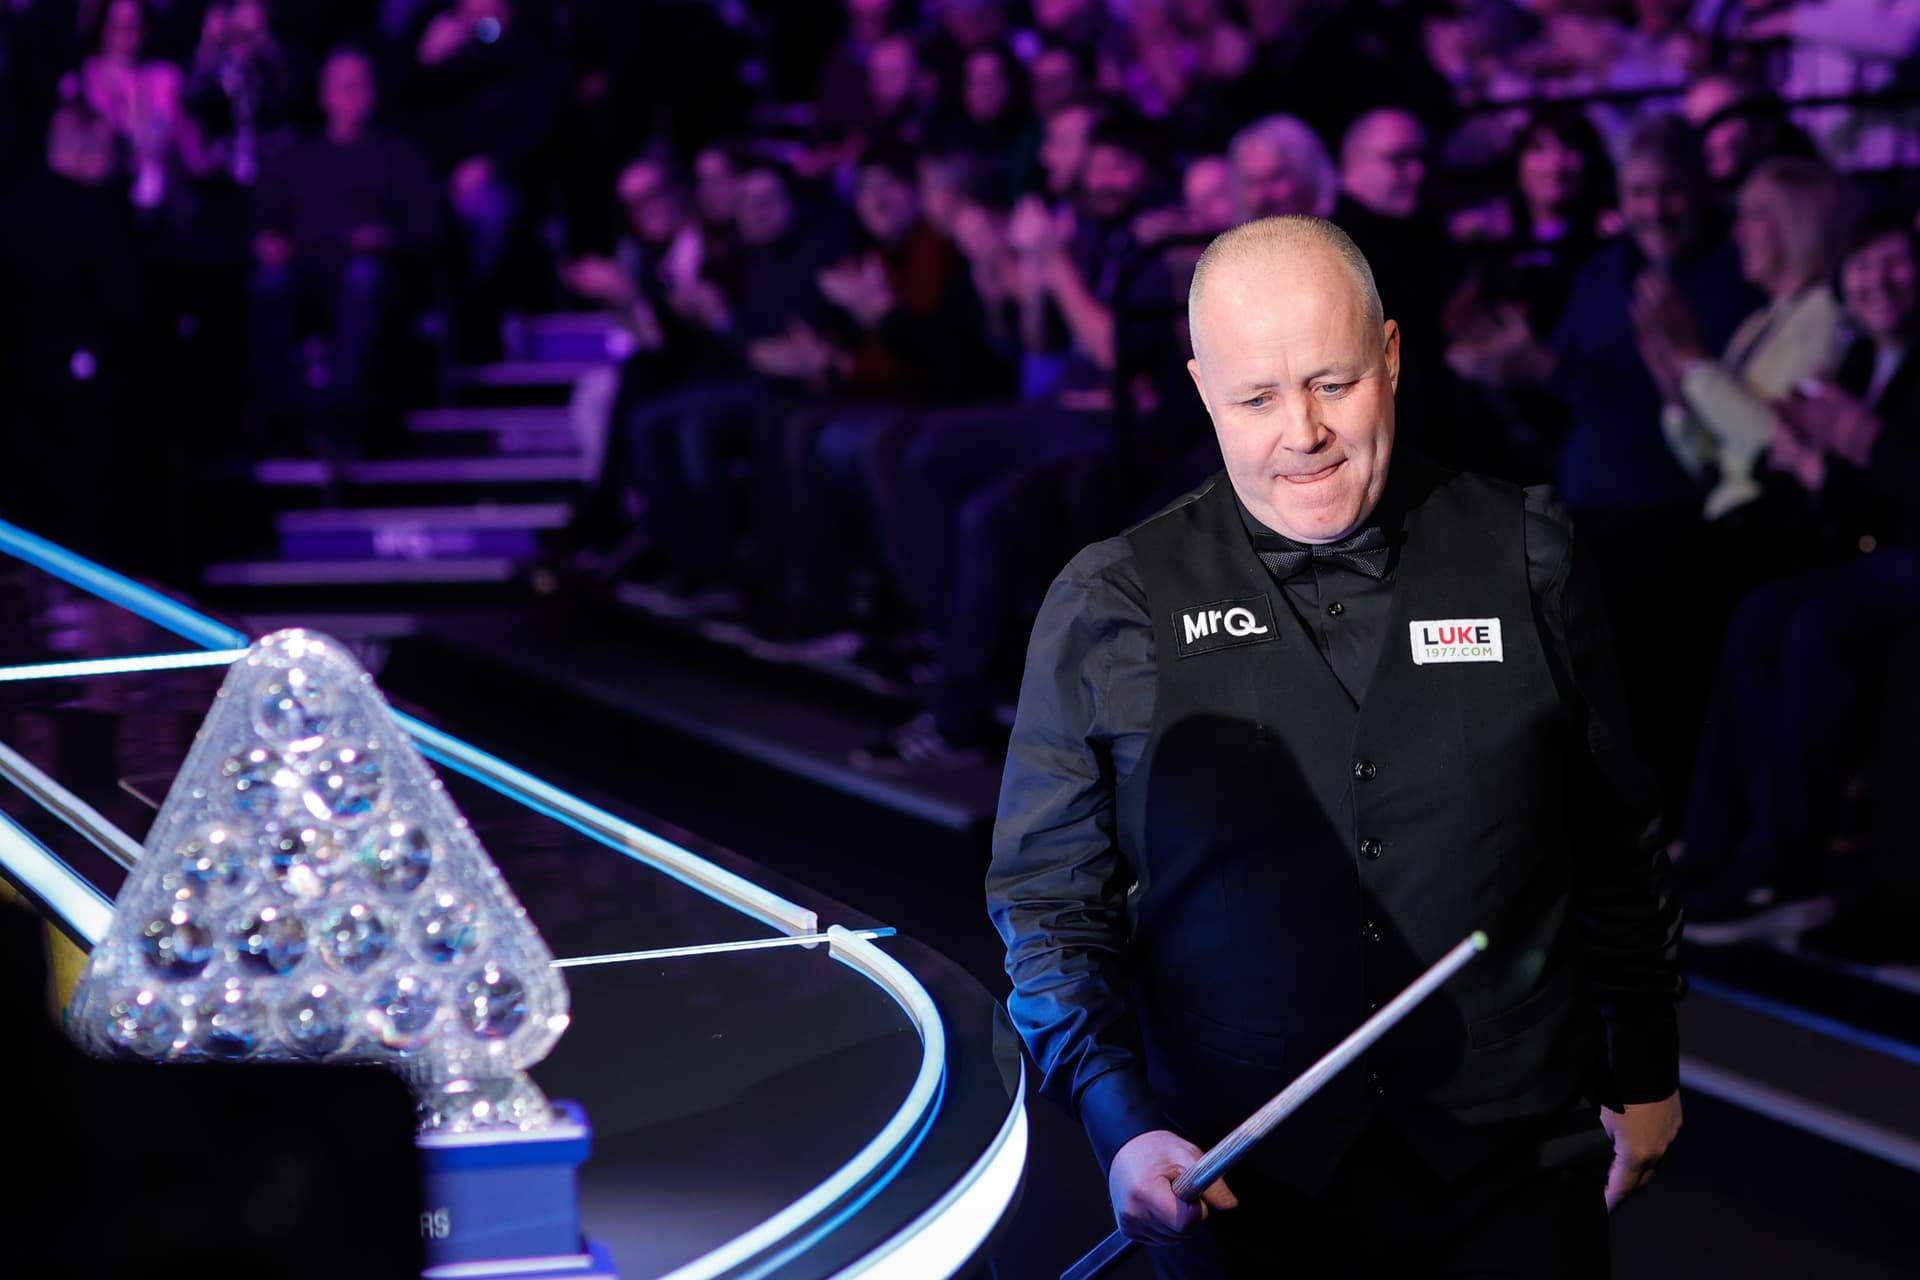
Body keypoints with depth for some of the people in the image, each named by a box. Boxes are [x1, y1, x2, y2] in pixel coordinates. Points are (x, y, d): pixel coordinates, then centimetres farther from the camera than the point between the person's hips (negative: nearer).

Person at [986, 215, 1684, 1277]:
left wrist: (1644, 1071, 13)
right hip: (1242, 1194, -1)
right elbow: (1050, 900, 0)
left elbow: (1616, 844, 9)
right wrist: (1123, 1127, -12)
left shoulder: (1524, 557, 0)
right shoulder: (1107, 611, -4)